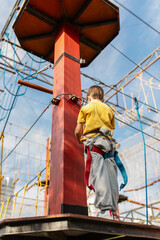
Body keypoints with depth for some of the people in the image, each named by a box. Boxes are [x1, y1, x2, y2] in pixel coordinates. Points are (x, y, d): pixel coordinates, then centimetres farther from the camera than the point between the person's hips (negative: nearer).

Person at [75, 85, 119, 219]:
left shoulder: (85, 108, 12)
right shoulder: (109, 110, 24)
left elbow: (78, 131, 8)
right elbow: (112, 130, 17)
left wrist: (80, 140, 27)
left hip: (93, 141, -4)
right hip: (108, 143, 5)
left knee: (98, 177, -15)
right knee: (111, 179, 0)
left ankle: (106, 211, -25)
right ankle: (112, 212, -2)